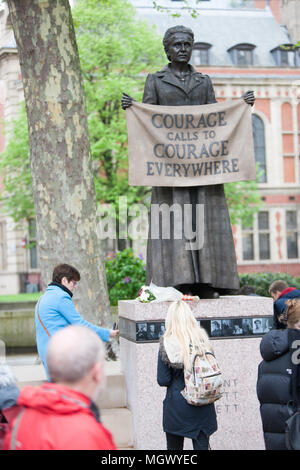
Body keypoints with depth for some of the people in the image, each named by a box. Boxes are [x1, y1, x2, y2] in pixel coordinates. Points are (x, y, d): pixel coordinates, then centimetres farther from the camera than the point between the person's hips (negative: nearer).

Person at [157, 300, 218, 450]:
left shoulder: (167, 344, -11)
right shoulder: (202, 338, -4)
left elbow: (163, 380, -9)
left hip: (176, 406, -2)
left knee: (174, 446, 14)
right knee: (201, 446, 8)